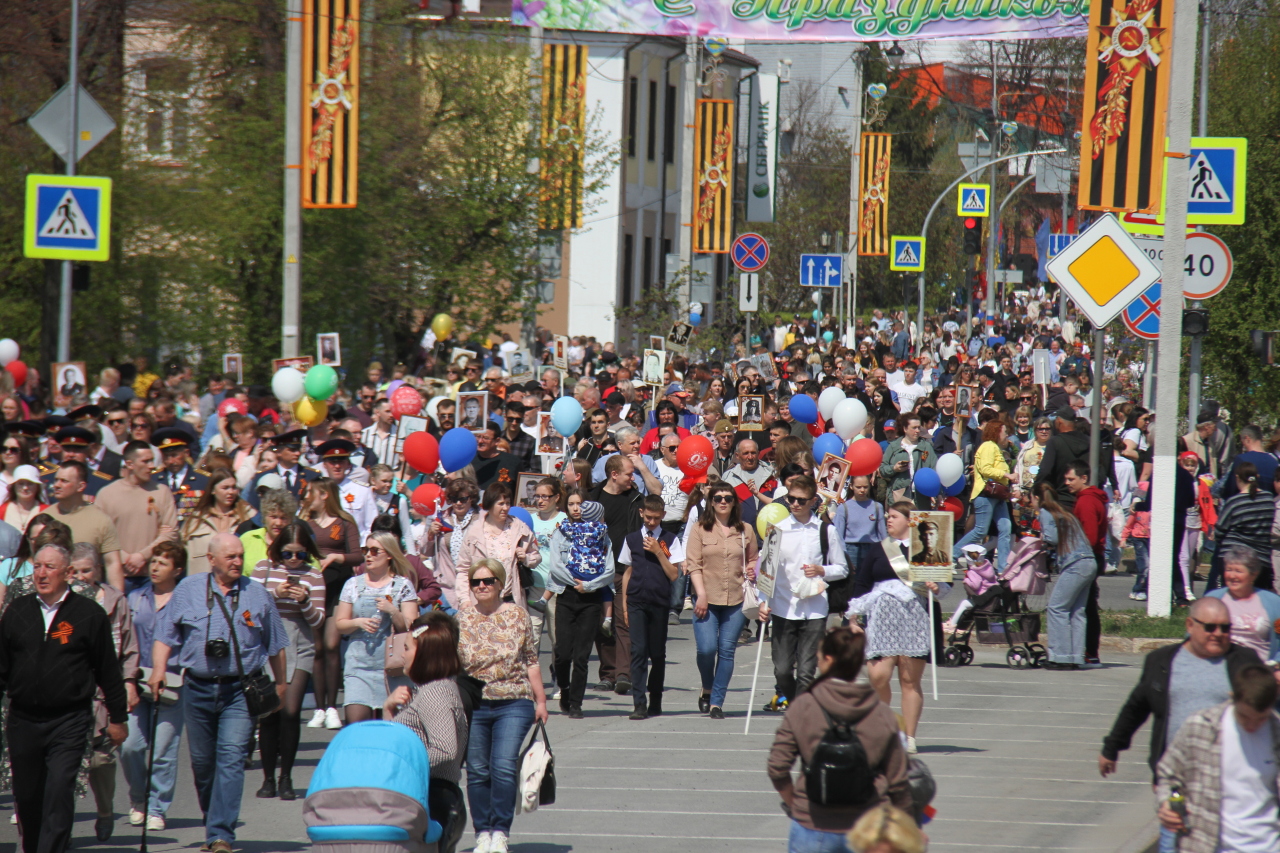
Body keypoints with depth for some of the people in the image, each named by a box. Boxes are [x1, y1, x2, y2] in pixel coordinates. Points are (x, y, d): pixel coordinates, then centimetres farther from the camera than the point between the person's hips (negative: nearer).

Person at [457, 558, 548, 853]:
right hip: (473, 706, 2)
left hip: (514, 704, -2)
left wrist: (540, 700, 6)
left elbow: (531, 662, 8)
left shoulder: (517, 616, 4)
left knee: (504, 766, -14)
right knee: (477, 771, 3)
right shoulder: (461, 620, 5)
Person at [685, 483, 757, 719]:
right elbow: (693, 564, -1)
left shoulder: (745, 531, 10)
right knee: (706, 648, -11)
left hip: (736, 600, 2)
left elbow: (753, 559, 21)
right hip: (707, 599, -2)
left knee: (727, 651, -2)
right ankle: (707, 689, 16)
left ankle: (717, 701, 5)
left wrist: (752, 571, -3)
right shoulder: (700, 529, 4)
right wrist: (701, 595, -11)